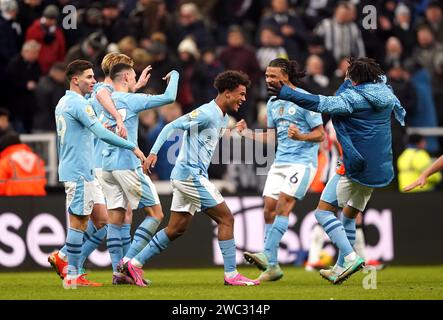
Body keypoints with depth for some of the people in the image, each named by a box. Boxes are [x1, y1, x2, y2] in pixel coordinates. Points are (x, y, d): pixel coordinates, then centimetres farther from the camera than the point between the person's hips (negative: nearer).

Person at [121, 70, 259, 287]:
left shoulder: (222, 118, 14)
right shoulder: (206, 113, -16)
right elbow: (171, 126, -17)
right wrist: (153, 153, -22)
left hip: (188, 177, 10)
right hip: (191, 174, -10)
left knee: (176, 229, 11)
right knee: (226, 219, -8)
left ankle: (134, 264, 15)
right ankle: (231, 275, -5)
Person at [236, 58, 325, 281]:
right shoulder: (273, 103, 14)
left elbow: (320, 134, -8)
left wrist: (300, 136, -26)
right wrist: (247, 133, 7)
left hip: (302, 161, -7)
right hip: (280, 161, 7)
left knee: (283, 203, -19)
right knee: (269, 208, -2)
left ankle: (267, 256, -26)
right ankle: (272, 266, 3)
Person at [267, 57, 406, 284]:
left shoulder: (354, 97, -14)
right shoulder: (386, 94, 8)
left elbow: (322, 104, -25)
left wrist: (286, 94, -22)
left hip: (356, 166, -8)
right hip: (380, 169, 8)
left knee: (324, 211, -6)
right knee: (349, 215, 20)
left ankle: (350, 257, -21)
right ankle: (340, 269, 22)